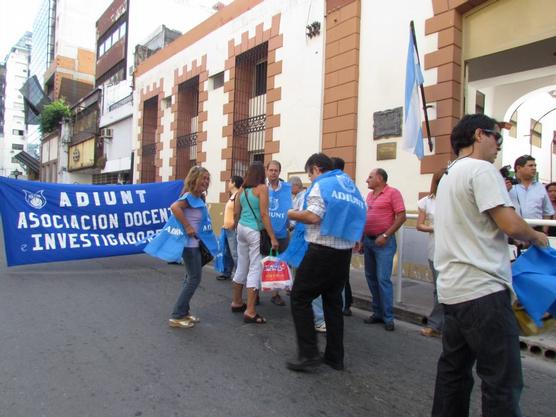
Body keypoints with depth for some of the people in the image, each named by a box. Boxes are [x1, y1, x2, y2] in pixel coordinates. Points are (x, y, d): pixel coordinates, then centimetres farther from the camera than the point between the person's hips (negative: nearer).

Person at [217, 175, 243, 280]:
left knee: (235, 254, -9)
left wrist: (232, 225, -19)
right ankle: (227, 273, 25)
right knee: (227, 253, 16)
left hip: (233, 229, -10)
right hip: (227, 229, 10)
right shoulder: (232, 196, 17)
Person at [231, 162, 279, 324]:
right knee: (255, 269, -4)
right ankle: (250, 312, -3)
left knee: (242, 266, 17)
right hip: (255, 231, -7)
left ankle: (237, 302, 30)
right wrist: (272, 237, -15)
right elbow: (264, 214, -15)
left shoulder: (242, 189, 9)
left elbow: (236, 213, 12)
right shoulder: (262, 188, -9)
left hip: (242, 228, 7)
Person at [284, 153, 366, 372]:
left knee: (300, 298, 0)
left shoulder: (321, 185, -6)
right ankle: (335, 356, 20)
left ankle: (308, 354, -3)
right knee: (333, 301, 14)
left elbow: (313, 216, -19)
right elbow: (360, 214, 17)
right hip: (345, 252, 8)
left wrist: (293, 214, -2)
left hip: (322, 250, -8)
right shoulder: (349, 184, 16)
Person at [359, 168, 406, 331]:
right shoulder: (370, 195, 14)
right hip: (368, 240, 8)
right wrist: (362, 240, 15)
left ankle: (388, 317, 4)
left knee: (383, 279, -8)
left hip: (384, 242, -8)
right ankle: (378, 313, 21)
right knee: (371, 277, 10)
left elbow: (401, 216, -13)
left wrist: (385, 235, -16)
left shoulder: (392, 193, -8)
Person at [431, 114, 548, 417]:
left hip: (453, 288, 10)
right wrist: (537, 237, 3)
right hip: (482, 289, -9)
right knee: (503, 382, -2)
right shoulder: (481, 169, -9)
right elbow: (510, 224, -16)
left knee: (454, 369, 16)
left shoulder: (449, 175, 19)